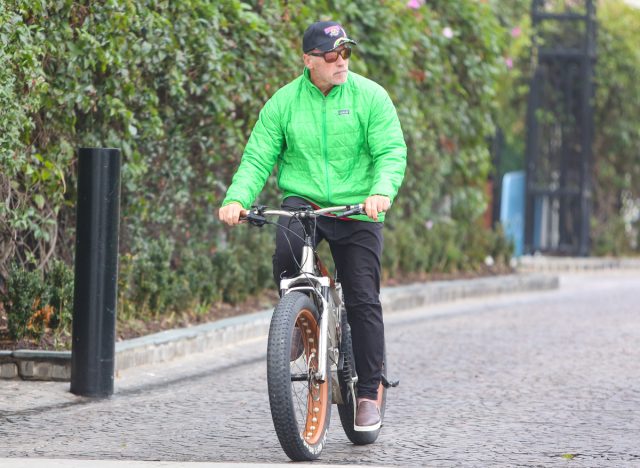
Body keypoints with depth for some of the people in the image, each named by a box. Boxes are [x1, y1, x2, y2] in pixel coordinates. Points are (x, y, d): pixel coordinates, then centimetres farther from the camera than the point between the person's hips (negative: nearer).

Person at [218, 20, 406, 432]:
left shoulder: (369, 96, -3)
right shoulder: (285, 101, 1)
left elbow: (392, 152, -9)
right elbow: (258, 158, 1)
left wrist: (382, 192, -29)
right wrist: (237, 198, -17)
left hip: (357, 210, 0)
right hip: (302, 200, 0)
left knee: (363, 302, -2)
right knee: (287, 251, -33)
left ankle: (370, 393, 9)